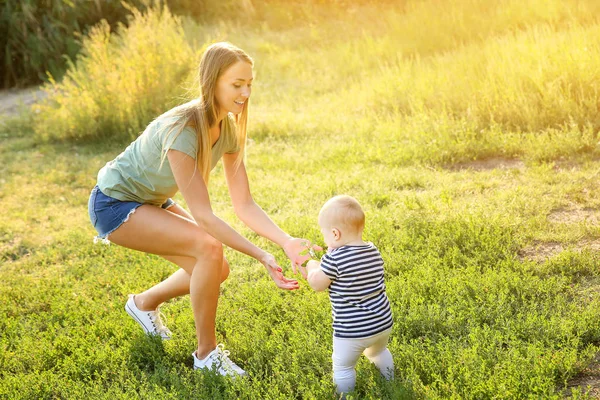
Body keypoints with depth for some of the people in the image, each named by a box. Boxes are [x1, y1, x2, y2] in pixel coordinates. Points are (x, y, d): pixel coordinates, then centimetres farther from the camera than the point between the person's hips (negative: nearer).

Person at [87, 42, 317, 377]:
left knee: (216, 271, 5)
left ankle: (145, 302, 32)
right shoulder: (183, 130, -34)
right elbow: (202, 214, -33)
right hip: (115, 202, -8)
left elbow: (245, 204, -9)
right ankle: (206, 353, -8)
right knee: (210, 248, -25)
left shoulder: (229, 128, -9)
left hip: (151, 201, 8)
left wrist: (287, 242, -23)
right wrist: (261, 255, -37)